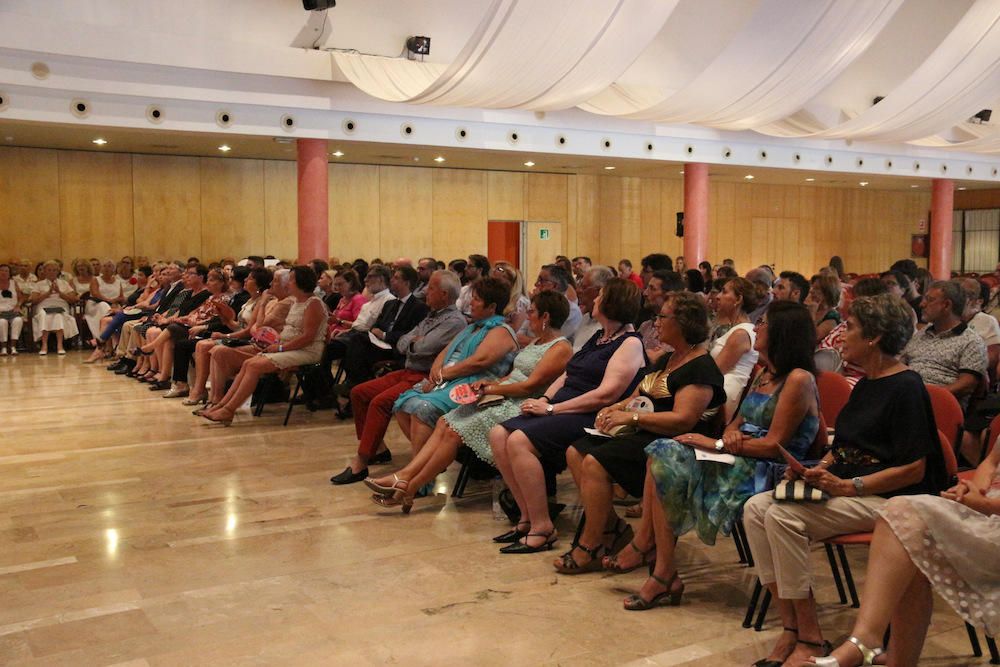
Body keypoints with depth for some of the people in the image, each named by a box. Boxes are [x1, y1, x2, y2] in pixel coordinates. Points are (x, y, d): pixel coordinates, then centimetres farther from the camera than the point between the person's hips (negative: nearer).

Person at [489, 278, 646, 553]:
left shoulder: (630, 344, -7)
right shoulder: (598, 337, 22)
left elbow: (605, 395, -18)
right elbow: (567, 375, 22)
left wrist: (553, 409, -17)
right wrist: (545, 399, 1)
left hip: (589, 418, -9)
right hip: (560, 410, 9)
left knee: (519, 441, -28)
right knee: (499, 434, -8)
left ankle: (542, 528, -20)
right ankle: (528, 515, -4)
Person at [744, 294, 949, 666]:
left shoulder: (905, 387, -12)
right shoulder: (866, 384, 17)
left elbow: (914, 470, -17)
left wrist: (847, 486, -21)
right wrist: (816, 470, 3)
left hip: (886, 497, -9)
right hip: (843, 488, 9)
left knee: (783, 517, -28)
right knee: (755, 508, -10)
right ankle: (790, 626, -11)